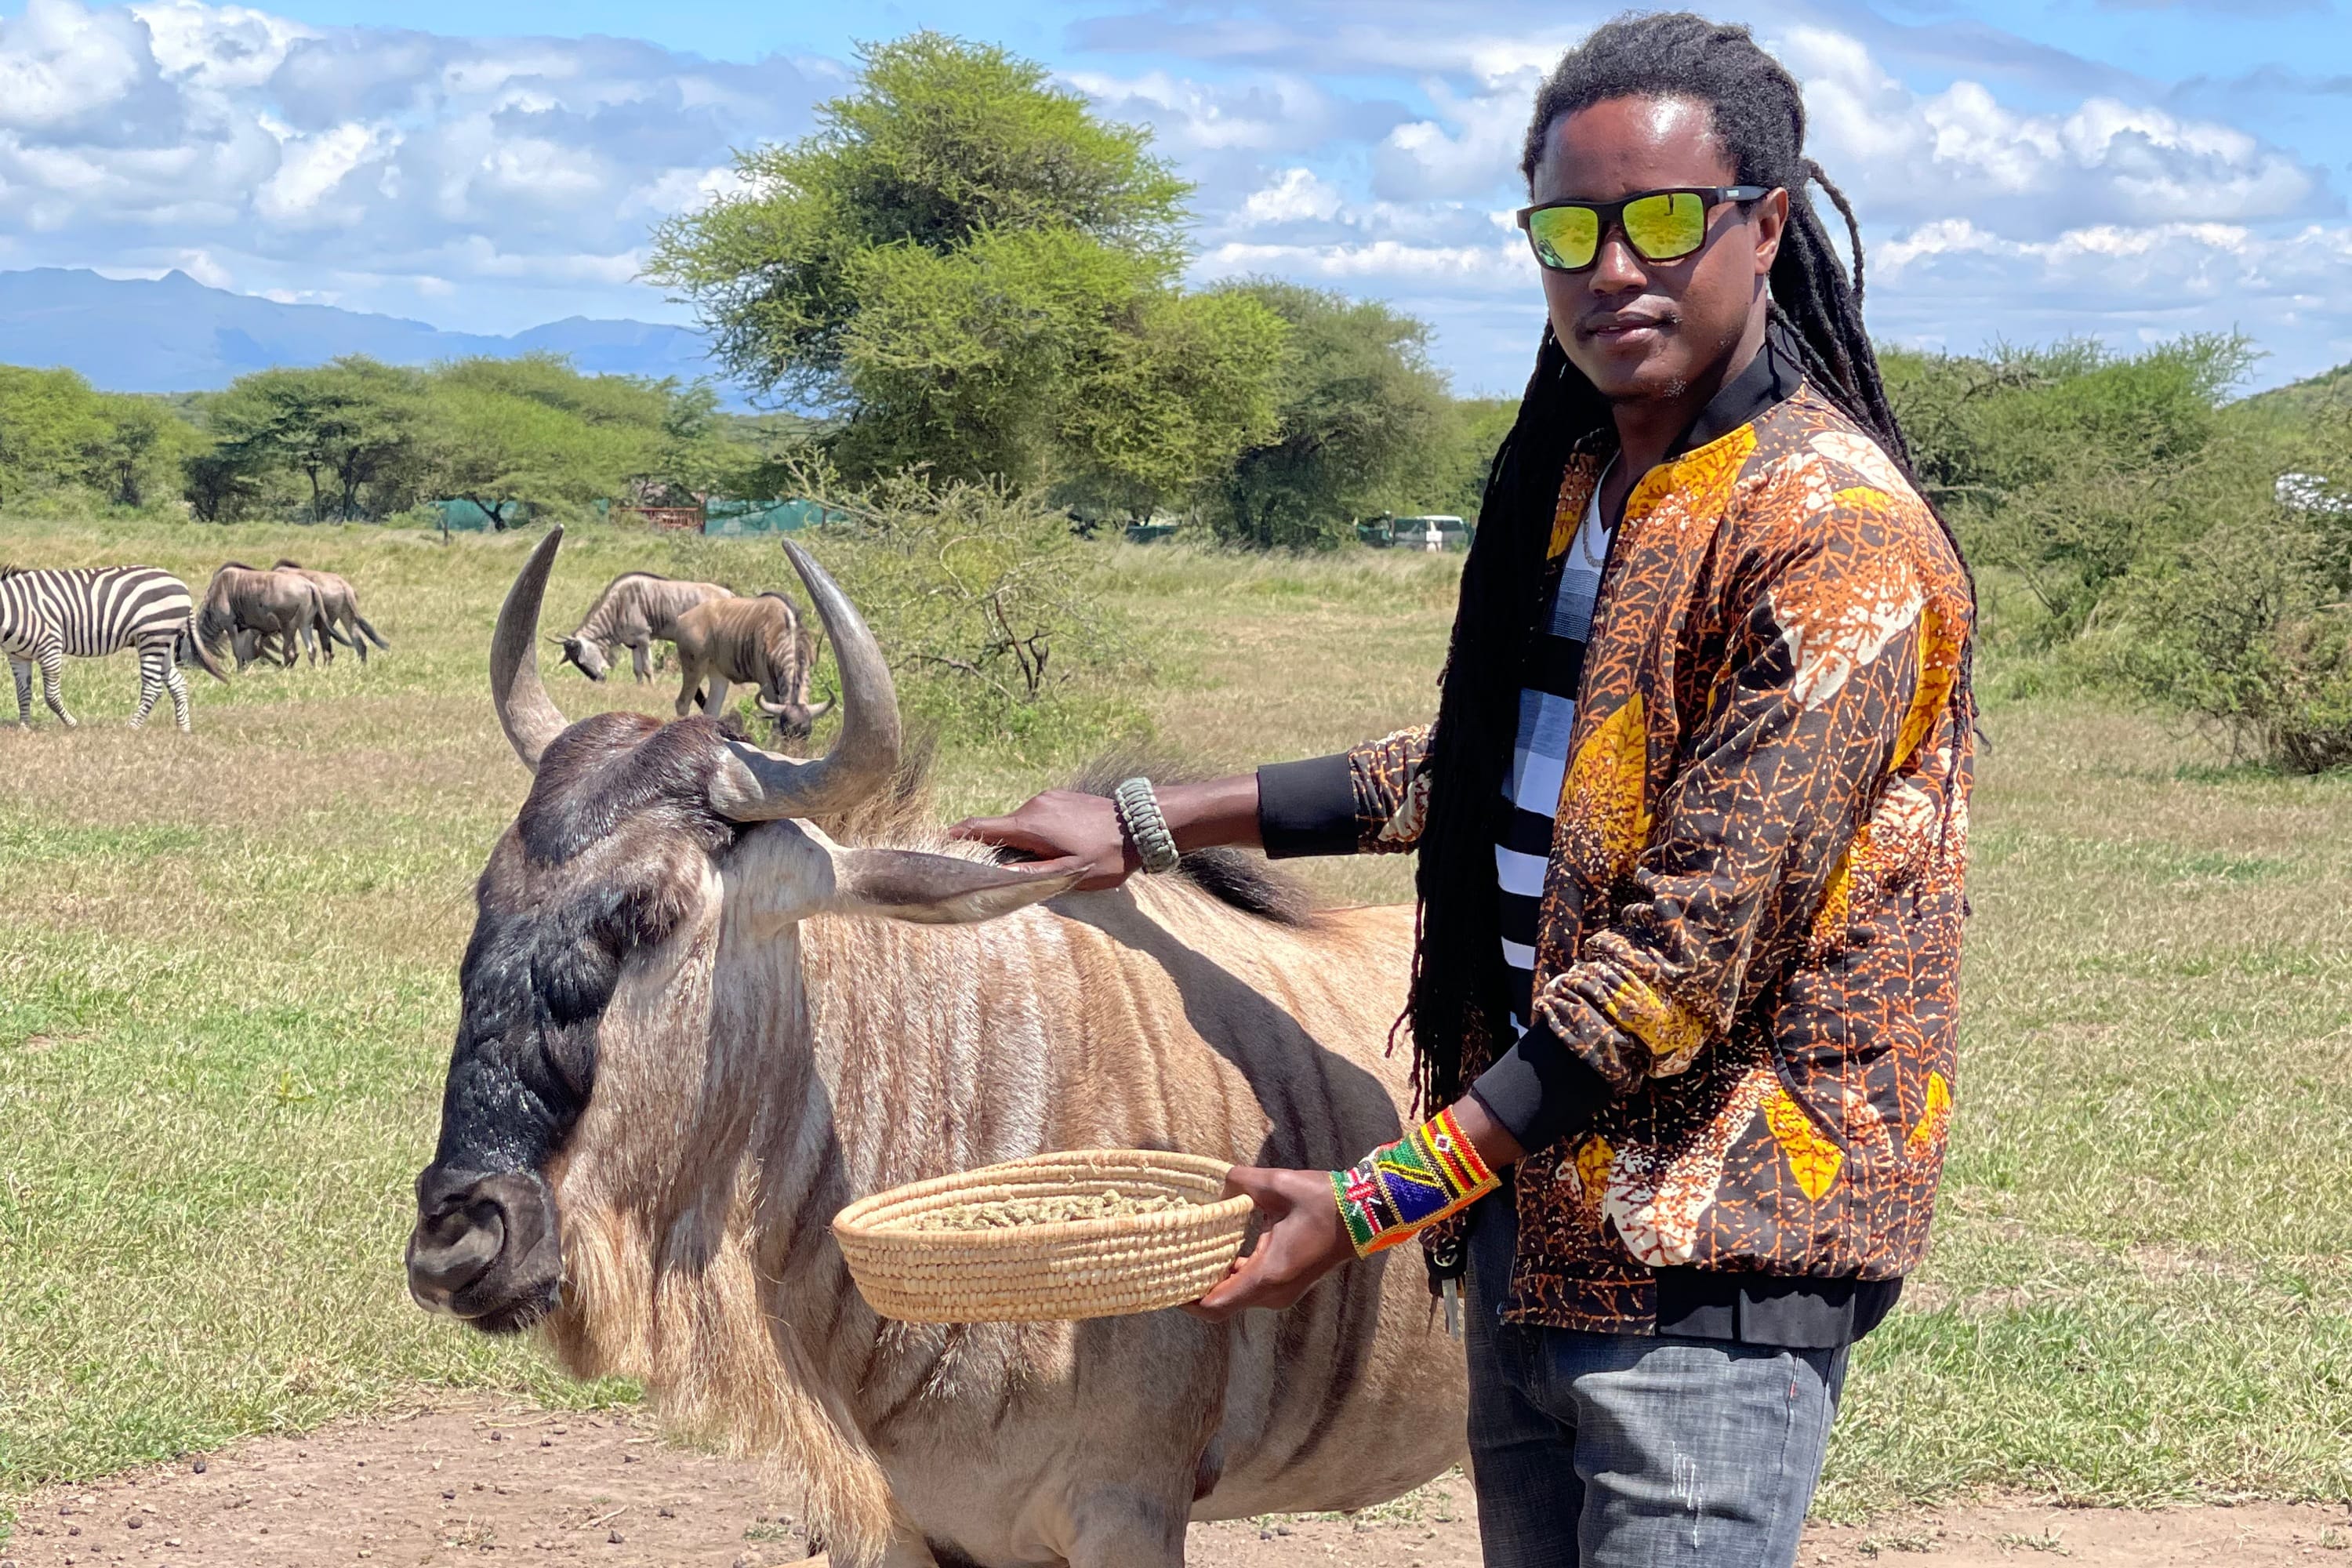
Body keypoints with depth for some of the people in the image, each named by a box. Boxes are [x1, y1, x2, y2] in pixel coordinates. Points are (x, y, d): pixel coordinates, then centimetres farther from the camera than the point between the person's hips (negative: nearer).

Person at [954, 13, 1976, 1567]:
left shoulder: (1838, 535, -16)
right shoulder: (1576, 483, 12)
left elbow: (1692, 949, -20)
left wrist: (1387, 1197, -19)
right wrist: (1149, 824, 22)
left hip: (1706, 1262, -8)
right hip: (1535, 1211, 8)